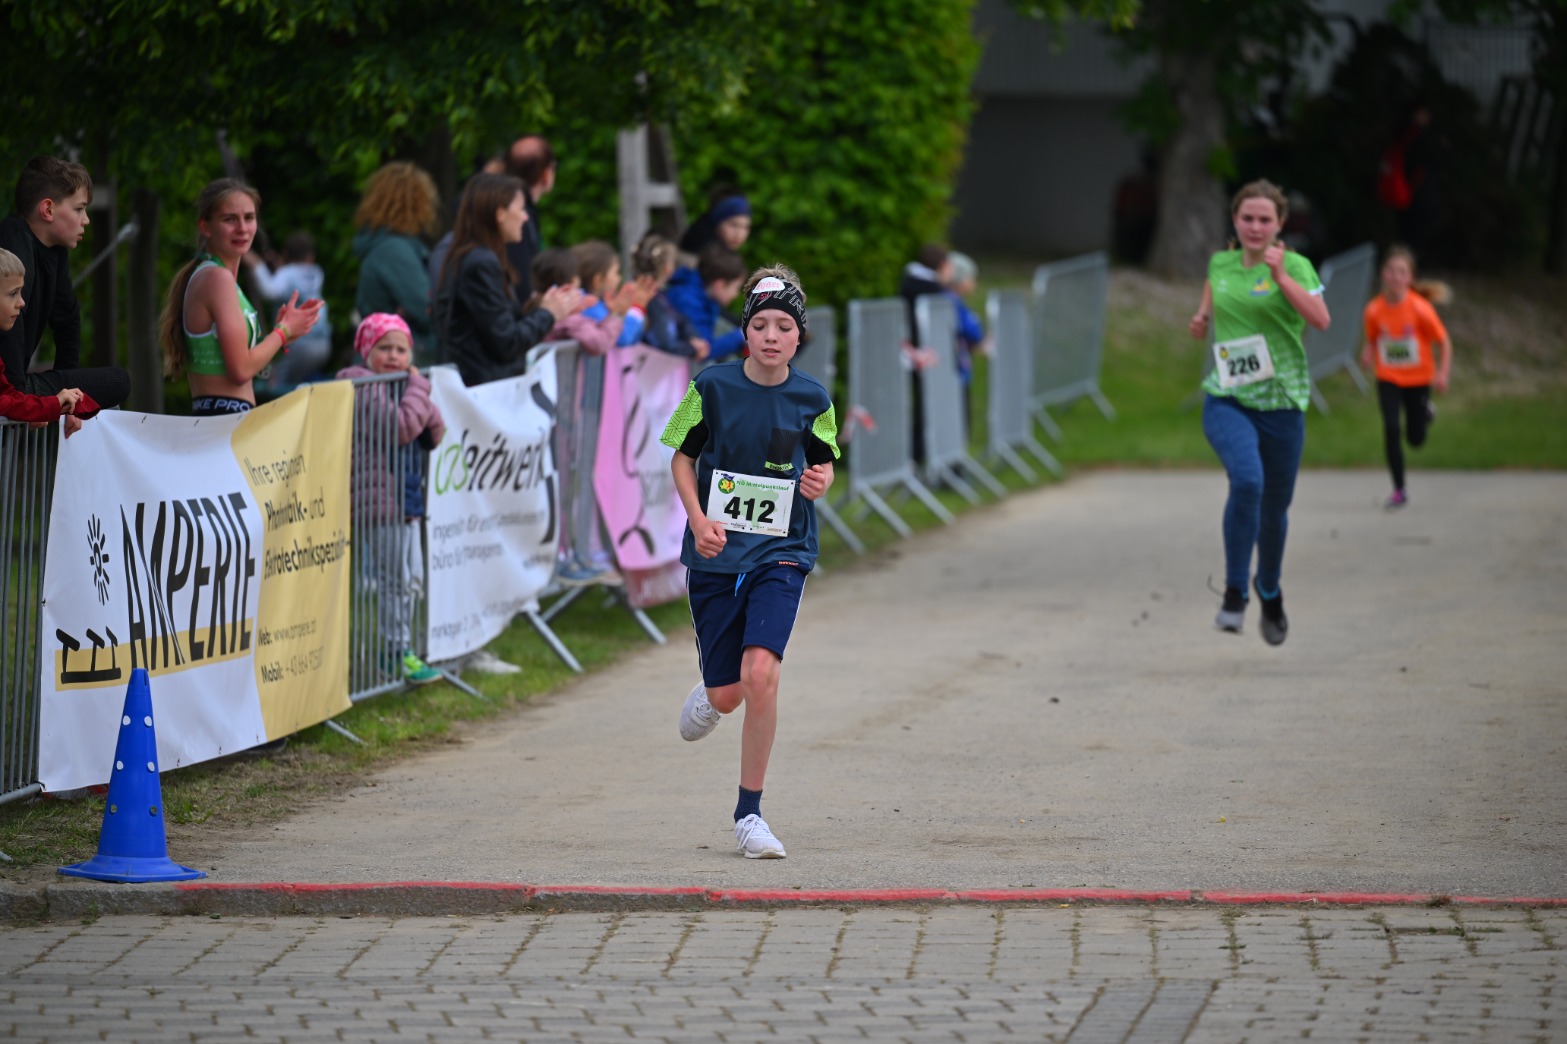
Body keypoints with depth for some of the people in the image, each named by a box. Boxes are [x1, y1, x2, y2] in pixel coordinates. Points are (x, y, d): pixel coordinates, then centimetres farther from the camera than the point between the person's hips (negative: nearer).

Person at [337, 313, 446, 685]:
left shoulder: (400, 385, 15)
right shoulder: (365, 389, -14)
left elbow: (434, 435, 12)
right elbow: (402, 426, -27)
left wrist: (423, 399, -5)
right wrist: (418, 388, -15)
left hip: (406, 498, 10)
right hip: (379, 498, -10)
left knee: (411, 578, 15)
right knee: (395, 579, -5)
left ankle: (399, 650, 23)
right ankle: (397, 652, 2)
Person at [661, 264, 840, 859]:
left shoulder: (812, 399, -2)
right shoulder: (712, 387, -6)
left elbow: (824, 462, 12)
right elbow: (682, 457, 5)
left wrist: (819, 483, -11)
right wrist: (699, 519, -10)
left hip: (781, 553, -1)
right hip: (716, 553, 1)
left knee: (760, 673, -21)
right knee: (727, 695, 4)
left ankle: (749, 814, -9)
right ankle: (709, 697, 46)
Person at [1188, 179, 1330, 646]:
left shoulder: (1294, 266, -3)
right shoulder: (1220, 265, 8)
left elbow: (1320, 319, -18)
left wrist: (1281, 275, -23)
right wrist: (1200, 322, 3)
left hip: (1281, 403, 0)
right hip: (1227, 401, 0)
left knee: (1275, 507, 12)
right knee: (1247, 480, -28)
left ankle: (1269, 588, 42)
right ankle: (1235, 591, -19)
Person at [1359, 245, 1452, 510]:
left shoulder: (1420, 308, -18)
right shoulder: (1375, 309, -11)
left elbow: (1443, 342, -9)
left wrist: (1442, 373, -19)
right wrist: (1367, 353, -15)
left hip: (1417, 378, -1)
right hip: (1388, 378, 1)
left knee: (1416, 439, 6)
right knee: (1391, 429, -15)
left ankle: (1426, 412, 44)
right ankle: (1399, 491, -2)